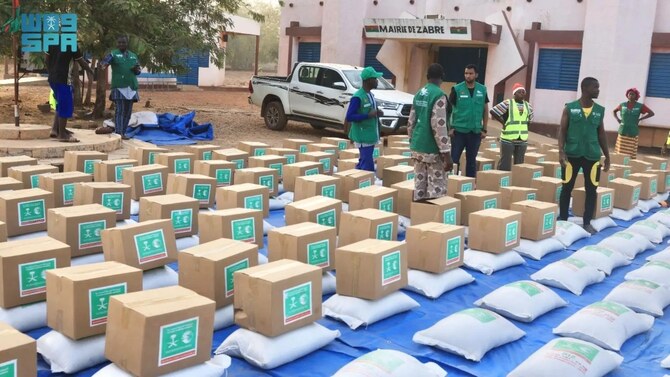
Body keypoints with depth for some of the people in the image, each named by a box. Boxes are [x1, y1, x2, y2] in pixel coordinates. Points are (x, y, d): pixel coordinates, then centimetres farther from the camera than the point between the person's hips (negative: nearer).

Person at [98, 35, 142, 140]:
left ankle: (123, 132, 16)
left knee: (128, 111, 8)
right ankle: (119, 133, -12)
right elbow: (104, 61, -13)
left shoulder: (133, 55, 18)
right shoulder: (113, 54, 3)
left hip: (131, 87, 5)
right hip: (119, 86, -5)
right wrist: (103, 64, -37)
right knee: (119, 110, -10)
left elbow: (138, 70, 21)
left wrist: (137, 69, -3)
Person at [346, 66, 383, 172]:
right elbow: (349, 117, -20)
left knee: (363, 163, 15)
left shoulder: (370, 95, 11)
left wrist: (376, 113, 2)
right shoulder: (358, 97, -18)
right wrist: (368, 115, -24)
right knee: (368, 165, -8)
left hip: (370, 135, 9)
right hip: (363, 137, -9)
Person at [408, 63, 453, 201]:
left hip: (417, 147, 8)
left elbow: (411, 122, 13)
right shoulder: (439, 95, -14)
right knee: (436, 187, -1)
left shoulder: (419, 94, 9)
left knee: (420, 183, 12)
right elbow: (439, 126, -20)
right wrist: (447, 154, -18)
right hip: (432, 149, -8)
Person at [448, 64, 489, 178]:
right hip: (459, 130, -2)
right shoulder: (457, 89, -4)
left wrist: (484, 129, 5)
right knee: (454, 158, 0)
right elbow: (449, 108, -3)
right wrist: (450, 127, -9)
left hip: (475, 131, 2)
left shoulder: (482, 90, 4)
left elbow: (485, 110, 9)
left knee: (471, 160, 11)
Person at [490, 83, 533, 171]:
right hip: (508, 139, -5)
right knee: (505, 163, -2)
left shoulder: (528, 106, 11)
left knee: (519, 163, 10)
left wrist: (523, 126, 10)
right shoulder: (507, 103, -6)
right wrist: (503, 122, -5)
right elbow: (493, 111, -9)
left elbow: (530, 120, 25)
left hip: (522, 140, 5)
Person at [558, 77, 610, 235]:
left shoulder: (600, 110, 7)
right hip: (572, 154, -3)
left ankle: (587, 222, 15)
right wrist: (561, 152, -14)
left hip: (592, 155, 3)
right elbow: (562, 131, -2)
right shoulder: (570, 108, -2)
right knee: (567, 187, 6)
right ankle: (563, 219, 18)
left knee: (591, 189, 4)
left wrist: (607, 156, 13)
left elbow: (601, 134, 14)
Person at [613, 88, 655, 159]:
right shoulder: (623, 105, 5)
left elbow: (651, 113, 0)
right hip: (623, 131, 2)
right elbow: (614, 111, 22)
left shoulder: (640, 106, -1)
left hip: (633, 132, -2)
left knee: (632, 153, -1)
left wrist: (639, 119, -6)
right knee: (620, 151, 2)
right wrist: (617, 119, 6)